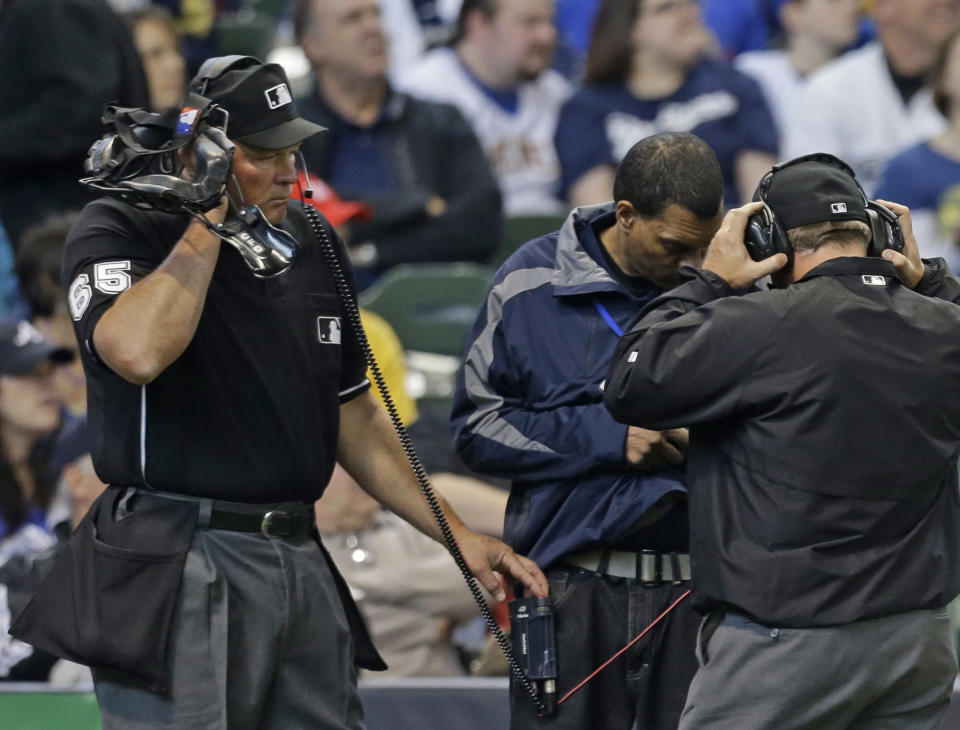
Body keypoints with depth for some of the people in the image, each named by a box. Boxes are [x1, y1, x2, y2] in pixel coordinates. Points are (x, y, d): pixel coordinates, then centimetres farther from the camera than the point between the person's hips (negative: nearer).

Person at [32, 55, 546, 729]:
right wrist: (210, 220, -15)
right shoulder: (117, 232, -4)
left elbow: (354, 417, 22)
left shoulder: (313, 241, 15)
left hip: (304, 568, 6)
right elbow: (139, 352, -27)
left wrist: (457, 536, 16)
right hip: (175, 571, -6)